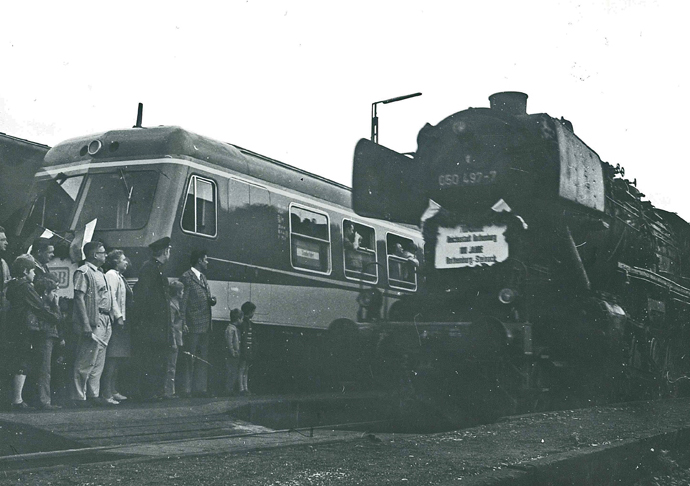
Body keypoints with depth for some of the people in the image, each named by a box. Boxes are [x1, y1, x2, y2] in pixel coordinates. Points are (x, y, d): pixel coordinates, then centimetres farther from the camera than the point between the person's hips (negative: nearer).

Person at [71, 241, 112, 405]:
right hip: (92, 323, -9)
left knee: (98, 363, 12)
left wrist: (108, 323, 16)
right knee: (85, 362, -7)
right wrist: (86, 325, -21)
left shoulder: (99, 273, 20)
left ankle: (93, 395, 18)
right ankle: (79, 397, -4)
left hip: (103, 323, 9)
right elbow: (79, 298, -15)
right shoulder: (83, 272, -8)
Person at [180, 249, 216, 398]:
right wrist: (183, 324, -17)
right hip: (193, 325, -9)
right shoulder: (186, 278, -8)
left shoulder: (203, 277, 19)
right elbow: (183, 302, -12)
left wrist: (212, 300, 3)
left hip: (204, 325, 9)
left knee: (203, 359, 10)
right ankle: (186, 390, -2)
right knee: (190, 358, -6)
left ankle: (200, 388, 15)